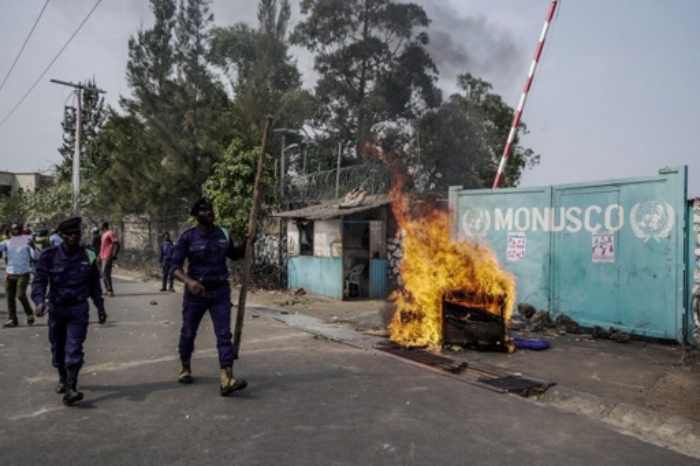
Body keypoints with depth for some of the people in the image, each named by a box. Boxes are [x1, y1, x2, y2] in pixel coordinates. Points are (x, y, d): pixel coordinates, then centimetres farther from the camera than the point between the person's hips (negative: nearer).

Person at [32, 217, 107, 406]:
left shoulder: (87, 256, -1)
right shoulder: (50, 256, -7)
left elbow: (94, 283, 9)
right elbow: (39, 280, -12)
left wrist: (100, 307, 11)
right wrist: (39, 301, -31)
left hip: (79, 308, -1)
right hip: (56, 308, 1)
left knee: (74, 350, -11)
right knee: (57, 348, 14)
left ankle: (70, 390, -13)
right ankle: (63, 379, 38)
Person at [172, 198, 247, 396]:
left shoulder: (223, 233, 3)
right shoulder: (187, 237, -8)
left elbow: (234, 255, 20)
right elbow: (176, 266, -12)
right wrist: (188, 281, -30)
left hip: (220, 291, 2)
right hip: (196, 292, -1)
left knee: (224, 334, -9)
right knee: (188, 333, 14)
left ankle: (226, 380, -14)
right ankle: (185, 368, 40)